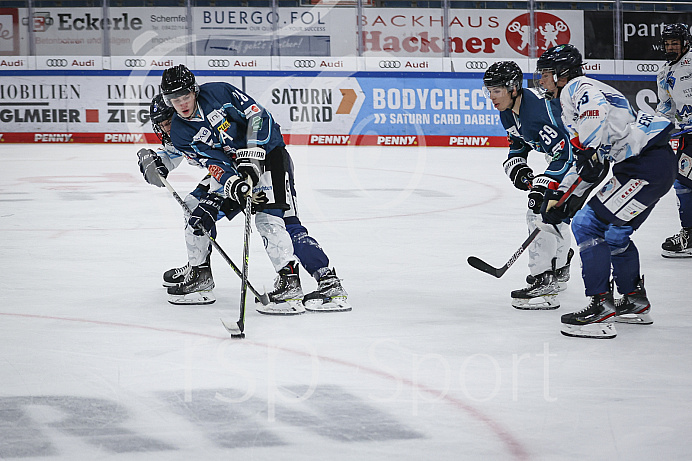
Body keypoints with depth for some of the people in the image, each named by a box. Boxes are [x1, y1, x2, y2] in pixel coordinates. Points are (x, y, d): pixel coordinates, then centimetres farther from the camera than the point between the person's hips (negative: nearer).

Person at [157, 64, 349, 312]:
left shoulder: (218, 92, -13)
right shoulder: (180, 133, -2)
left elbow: (257, 116, -14)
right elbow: (214, 162, -12)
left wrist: (251, 157, -23)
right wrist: (232, 183, -31)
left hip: (268, 153, -6)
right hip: (231, 168, 6)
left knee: (269, 218, -22)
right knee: (200, 211, -3)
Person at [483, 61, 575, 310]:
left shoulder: (538, 110, -31)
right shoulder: (508, 112, 0)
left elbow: (565, 152, -34)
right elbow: (518, 146, 16)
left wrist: (545, 186, -37)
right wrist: (517, 168, -4)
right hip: (559, 157, 11)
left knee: (542, 211, -17)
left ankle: (545, 283, -18)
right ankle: (558, 270, 43)